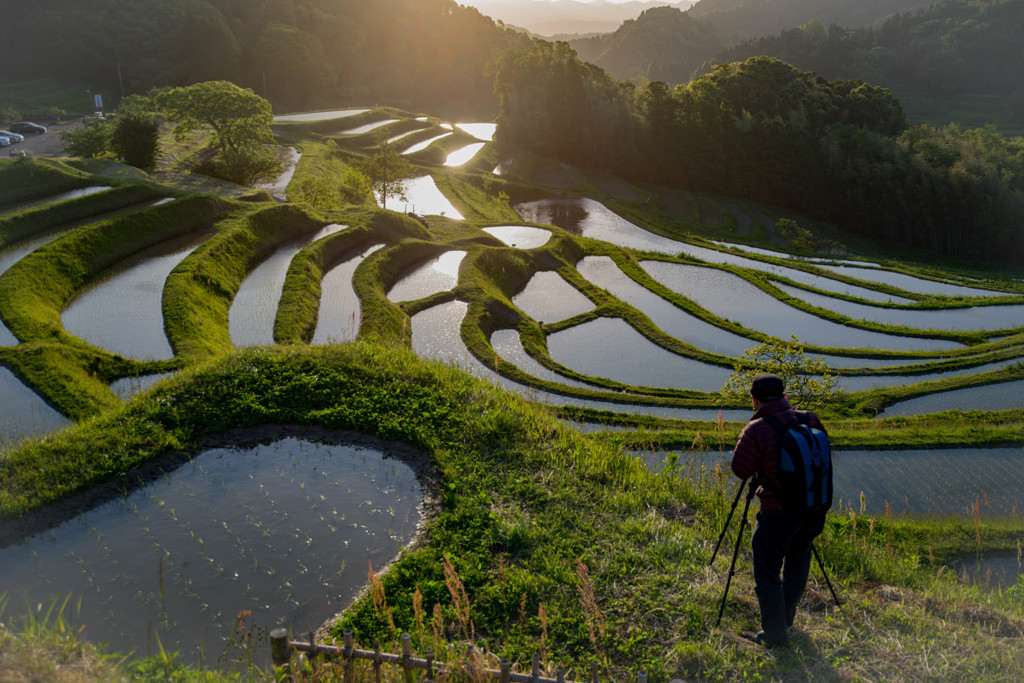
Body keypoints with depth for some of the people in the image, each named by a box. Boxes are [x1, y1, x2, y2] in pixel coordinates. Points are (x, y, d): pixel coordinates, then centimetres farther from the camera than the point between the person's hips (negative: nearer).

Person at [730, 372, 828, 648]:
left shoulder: (756, 430, -17)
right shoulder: (810, 420, 0)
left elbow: (741, 470, -9)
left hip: (778, 513, -6)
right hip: (815, 508, 7)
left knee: (767, 573, 7)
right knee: (797, 563, 25)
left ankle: (775, 635, 13)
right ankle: (786, 619, 42)